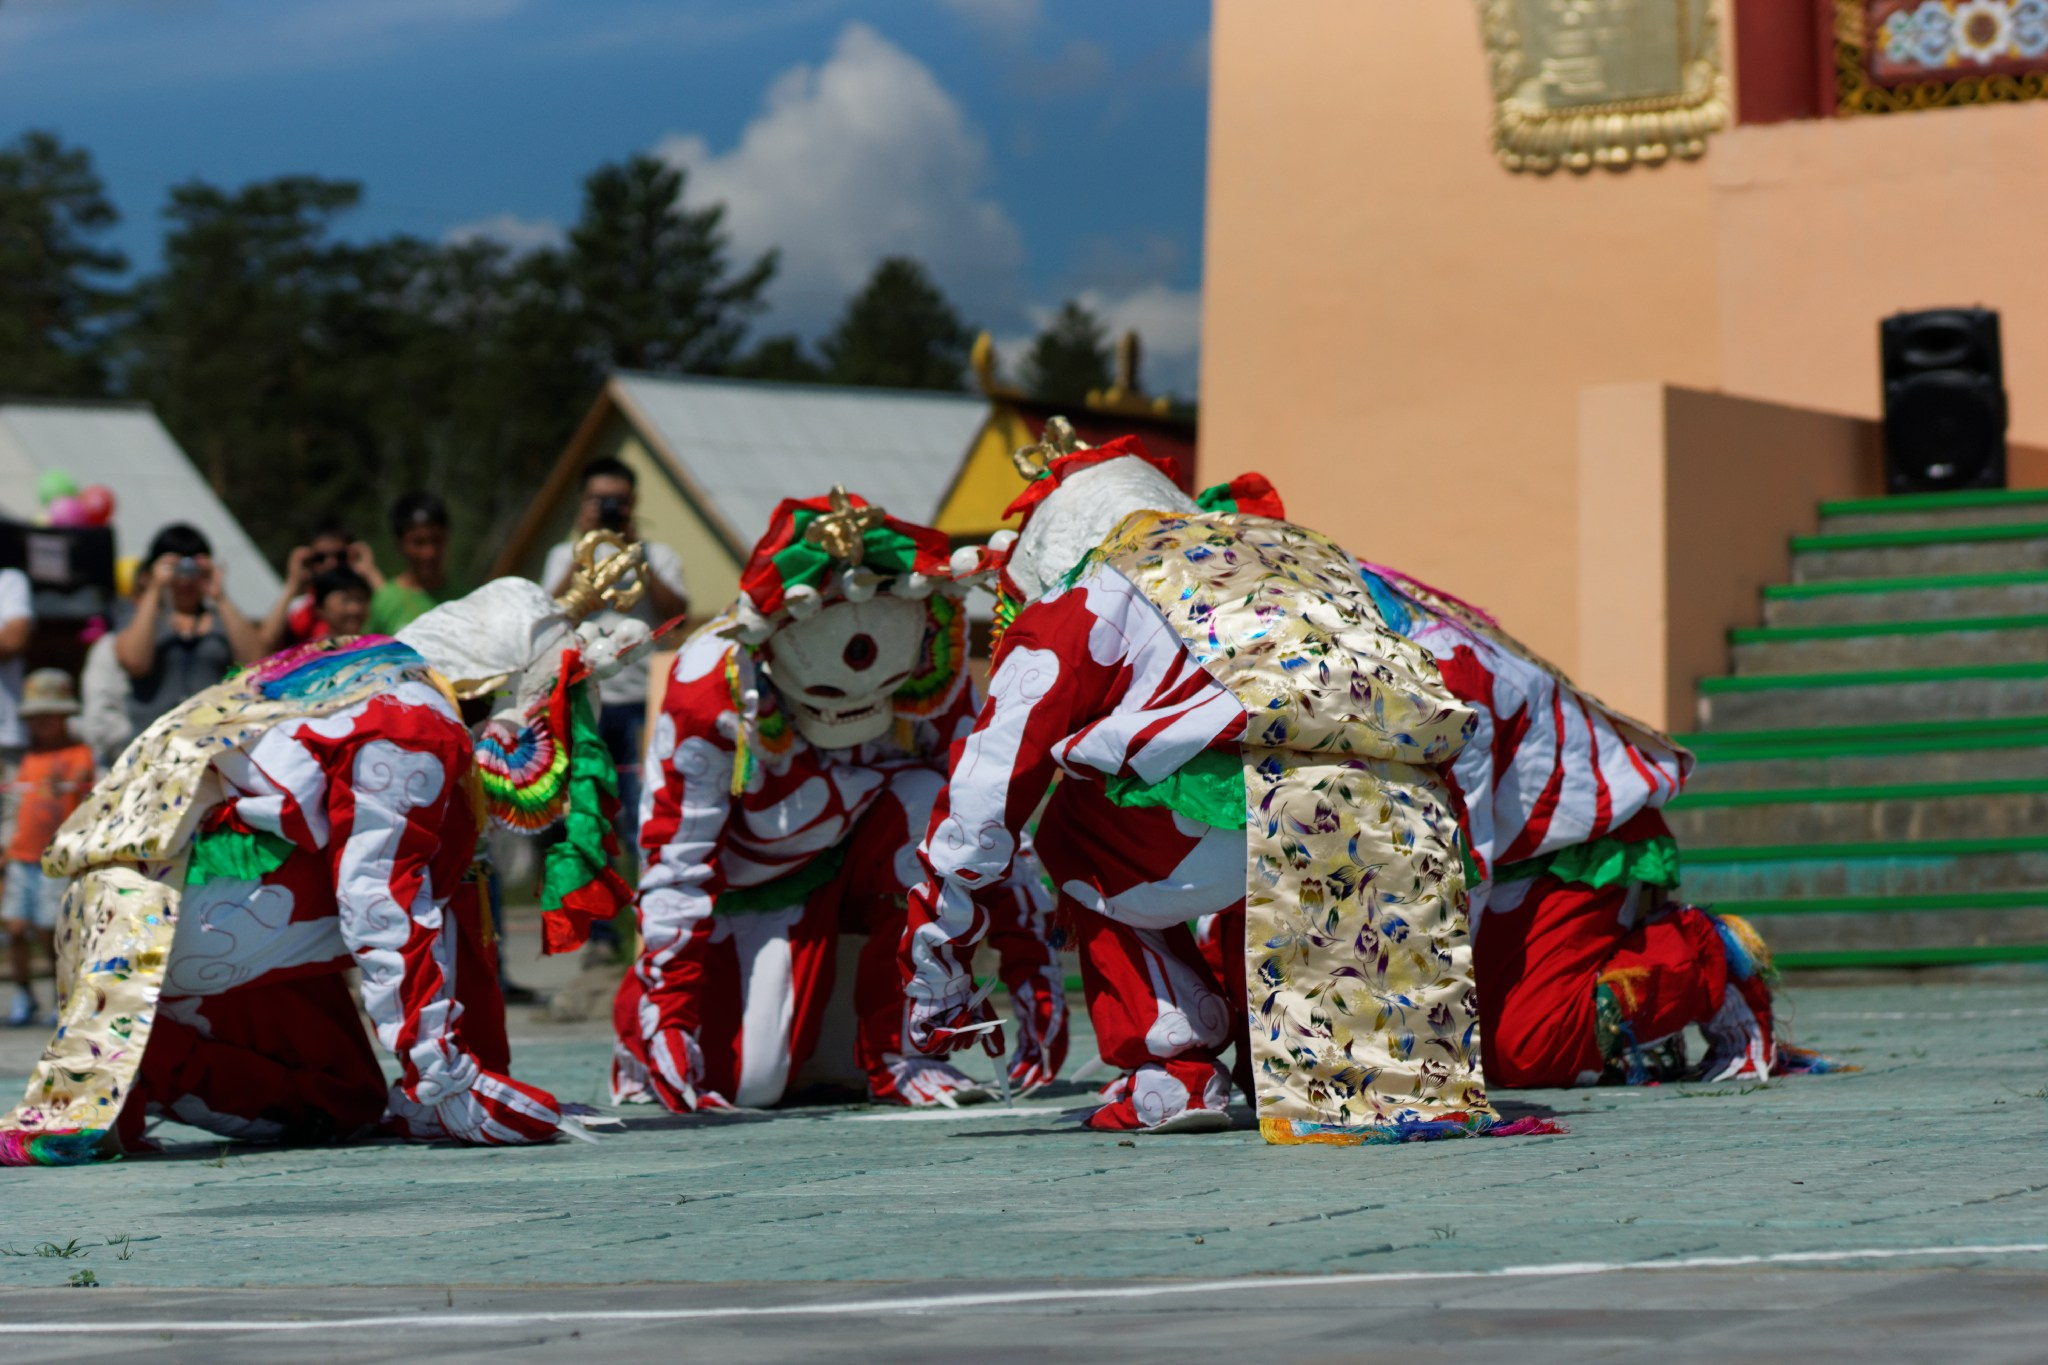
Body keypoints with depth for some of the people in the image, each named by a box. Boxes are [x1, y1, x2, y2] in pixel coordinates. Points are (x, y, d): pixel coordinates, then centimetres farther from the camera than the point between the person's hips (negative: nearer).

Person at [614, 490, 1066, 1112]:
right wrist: (669, 1006, -26)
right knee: (750, 1083, -19)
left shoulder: (933, 685, -22)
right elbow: (673, 857, -23)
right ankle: (637, 1022, 19)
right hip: (757, 884, -2)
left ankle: (896, 1049, -21)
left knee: (928, 801, -31)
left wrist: (1034, 970, -13)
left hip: (872, 864, 2)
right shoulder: (707, 689, -28)